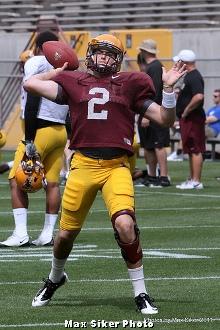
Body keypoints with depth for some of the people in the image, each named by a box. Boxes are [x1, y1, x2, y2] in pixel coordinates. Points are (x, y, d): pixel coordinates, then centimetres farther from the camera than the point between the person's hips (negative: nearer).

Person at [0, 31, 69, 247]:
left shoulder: (35, 64, -8)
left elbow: (32, 103, -16)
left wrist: (29, 140, -16)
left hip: (40, 130, -7)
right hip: (60, 131, 7)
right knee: (52, 183, 10)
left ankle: (21, 234, -10)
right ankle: (47, 234, 9)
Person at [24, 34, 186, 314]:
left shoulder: (129, 85, 10)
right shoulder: (73, 83, 12)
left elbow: (165, 120, 10)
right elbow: (30, 84, 6)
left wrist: (168, 88, -2)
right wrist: (58, 72, 17)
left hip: (116, 167, -2)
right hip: (83, 165, 2)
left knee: (125, 224, -23)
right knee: (66, 233, 11)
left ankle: (141, 293, -7)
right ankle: (55, 278, 44)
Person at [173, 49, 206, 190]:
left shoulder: (194, 77, -16)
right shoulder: (190, 76, 17)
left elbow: (199, 97, -29)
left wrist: (186, 111, -20)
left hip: (193, 118, -11)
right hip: (188, 119, 11)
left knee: (195, 150, -10)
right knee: (192, 150, 14)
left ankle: (196, 181, -10)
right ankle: (192, 179, 20)